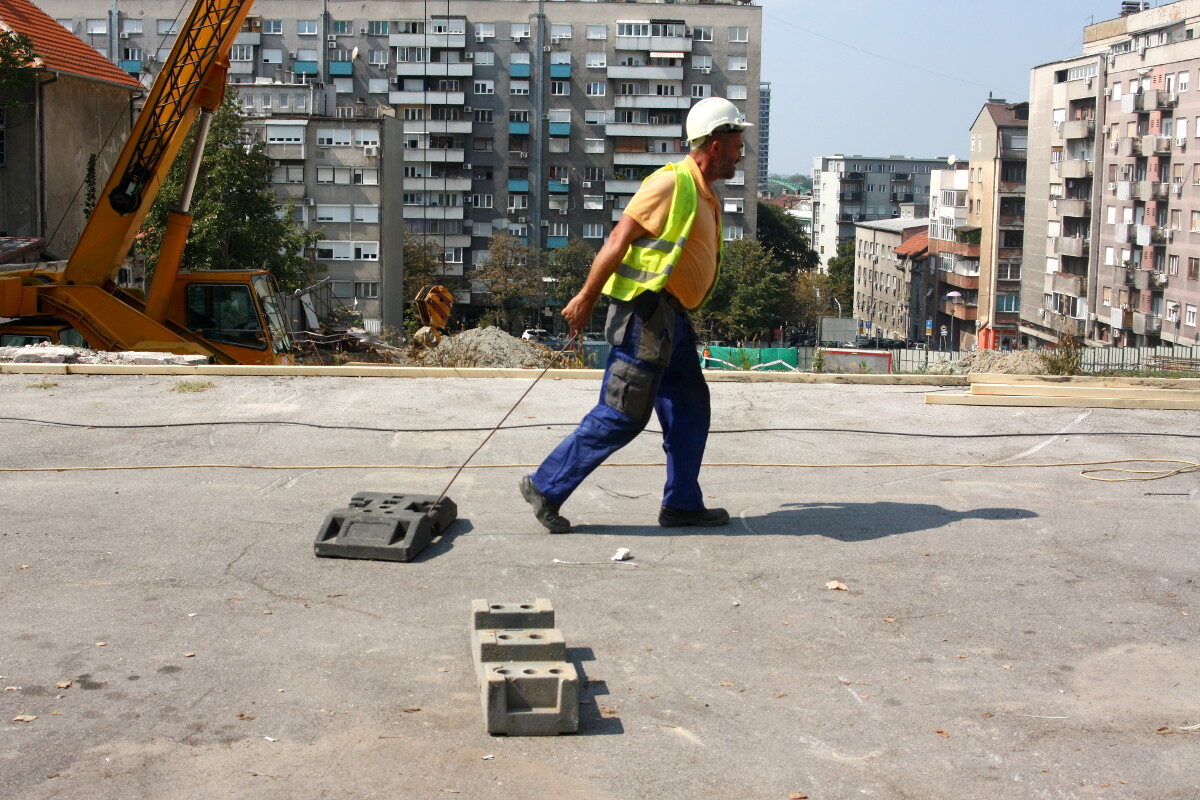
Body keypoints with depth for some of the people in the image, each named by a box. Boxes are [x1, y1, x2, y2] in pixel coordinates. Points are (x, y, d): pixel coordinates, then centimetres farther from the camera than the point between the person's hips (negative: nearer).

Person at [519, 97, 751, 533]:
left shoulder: (705, 196, 17)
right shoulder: (671, 183, -13)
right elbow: (619, 240, -16)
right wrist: (586, 298, -18)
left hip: (671, 317, 10)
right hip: (645, 312, -10)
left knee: (689, 408, 12)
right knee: (622, 415, -7)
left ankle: (682, 504, 21)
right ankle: (545, 486, 2)